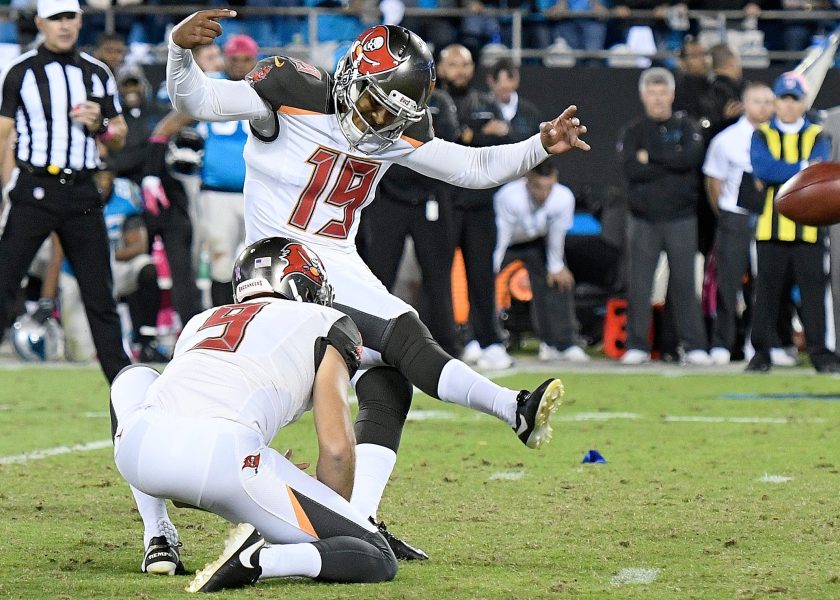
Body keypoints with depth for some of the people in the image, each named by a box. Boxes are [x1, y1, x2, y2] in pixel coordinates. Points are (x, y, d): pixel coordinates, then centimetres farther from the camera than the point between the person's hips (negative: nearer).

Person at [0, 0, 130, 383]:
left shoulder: (97, 74, 13)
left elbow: (120, 137, 17)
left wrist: (98, 125, -5)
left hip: (82, 193, 3)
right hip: (34, 191, -3)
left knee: (100, 294, 6)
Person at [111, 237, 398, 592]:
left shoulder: (200, 322, 36)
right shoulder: (325, 323, 22)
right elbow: (336, 447, 14)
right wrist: (327, 520, 30)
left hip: (138, 449, 5)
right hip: (224, 456, -5)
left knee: (134, 378, 42)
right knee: (378, 561, 6)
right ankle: (257, 561, -20)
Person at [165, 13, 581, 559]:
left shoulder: (396, 133, 6)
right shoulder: (294, 93, -12)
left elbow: (474, 167, 11)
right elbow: (197, 101, -17)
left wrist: (542, 146, -3)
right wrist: (181, 49, -36)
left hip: (341, 265, 8)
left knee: (388, 382, -3)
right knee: (402, 334, -21)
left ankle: (360, 524, -8)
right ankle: (516, 410, -27)